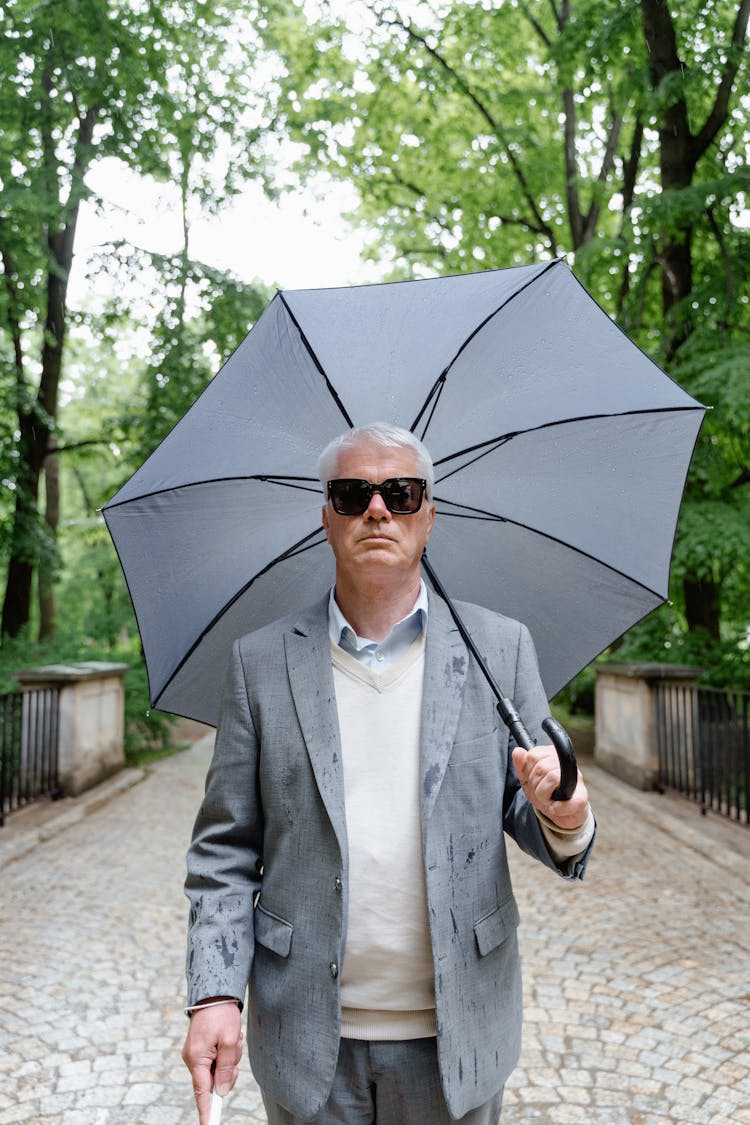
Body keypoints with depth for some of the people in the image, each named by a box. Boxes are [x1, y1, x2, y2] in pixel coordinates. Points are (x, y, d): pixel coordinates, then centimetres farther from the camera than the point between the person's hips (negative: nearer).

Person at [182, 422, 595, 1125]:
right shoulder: (261, 663, -2)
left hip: (458, 1037, 1)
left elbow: (527, 817, 2)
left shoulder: (500, 648, -2)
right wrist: (216, 994, -9)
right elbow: (225, 848, 0)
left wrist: (563, 818, -20)